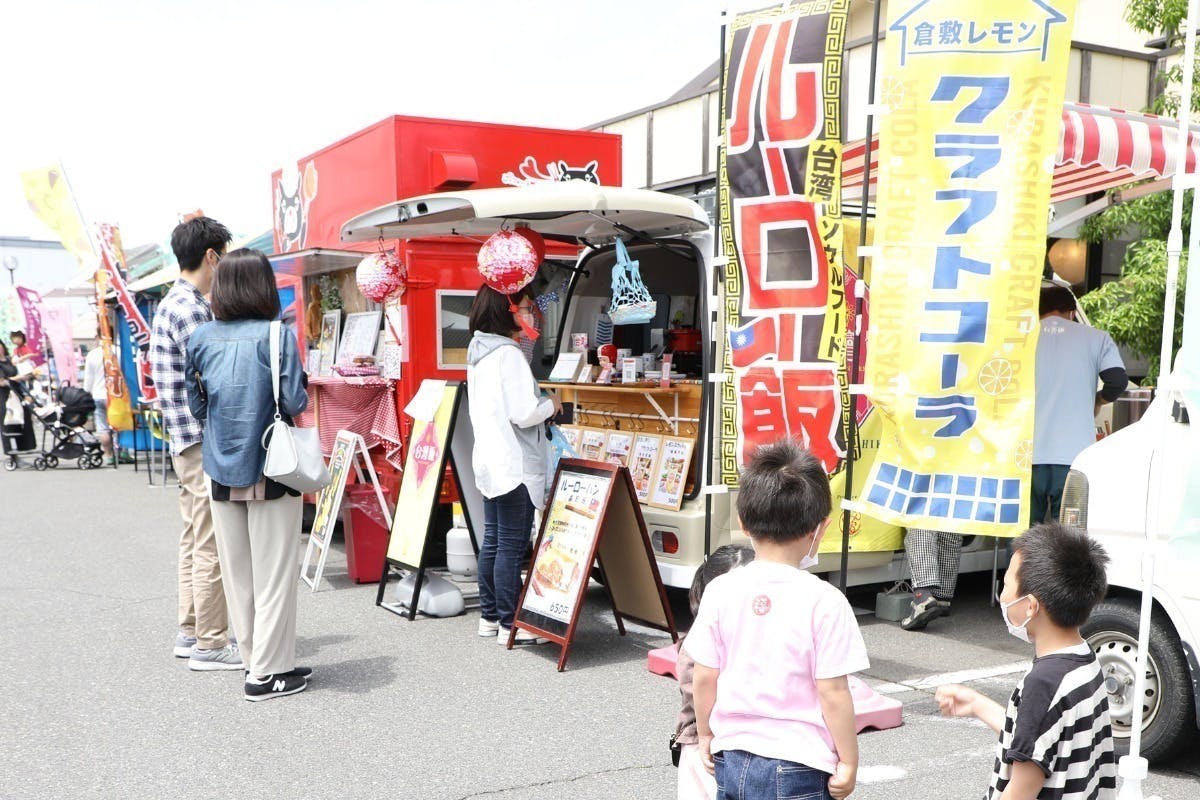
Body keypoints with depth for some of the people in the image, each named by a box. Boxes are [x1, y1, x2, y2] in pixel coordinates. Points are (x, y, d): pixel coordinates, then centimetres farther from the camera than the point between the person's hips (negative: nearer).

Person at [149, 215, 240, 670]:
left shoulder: (170, 304, 15)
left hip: (186, 441, 11)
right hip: (206, 443, -11)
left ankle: (190, 633, 26)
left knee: (194, 540, 16)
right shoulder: (191, 309, -17)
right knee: (210, 547, -4)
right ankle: (209, 645, 3)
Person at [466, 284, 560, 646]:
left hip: (490, 463, 10)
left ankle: (489, 616, 22)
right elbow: (523, 414, -21)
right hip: (515, 465, -10)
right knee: (512, 546, -4)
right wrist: (551, 405, -2)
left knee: (492, 541, 14)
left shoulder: (479, 352, 13)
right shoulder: (509, 355, -17)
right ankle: (511, 624, 2)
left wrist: (540, 405, 17)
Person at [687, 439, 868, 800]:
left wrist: (705, 735, 15)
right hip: (799, 769, -4)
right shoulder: (824, 601, -17)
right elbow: (833, 693, -14)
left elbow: (703, 678, 0)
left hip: (731, 762, 4)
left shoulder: (720, 591, -6)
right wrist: (848, 762, -2)